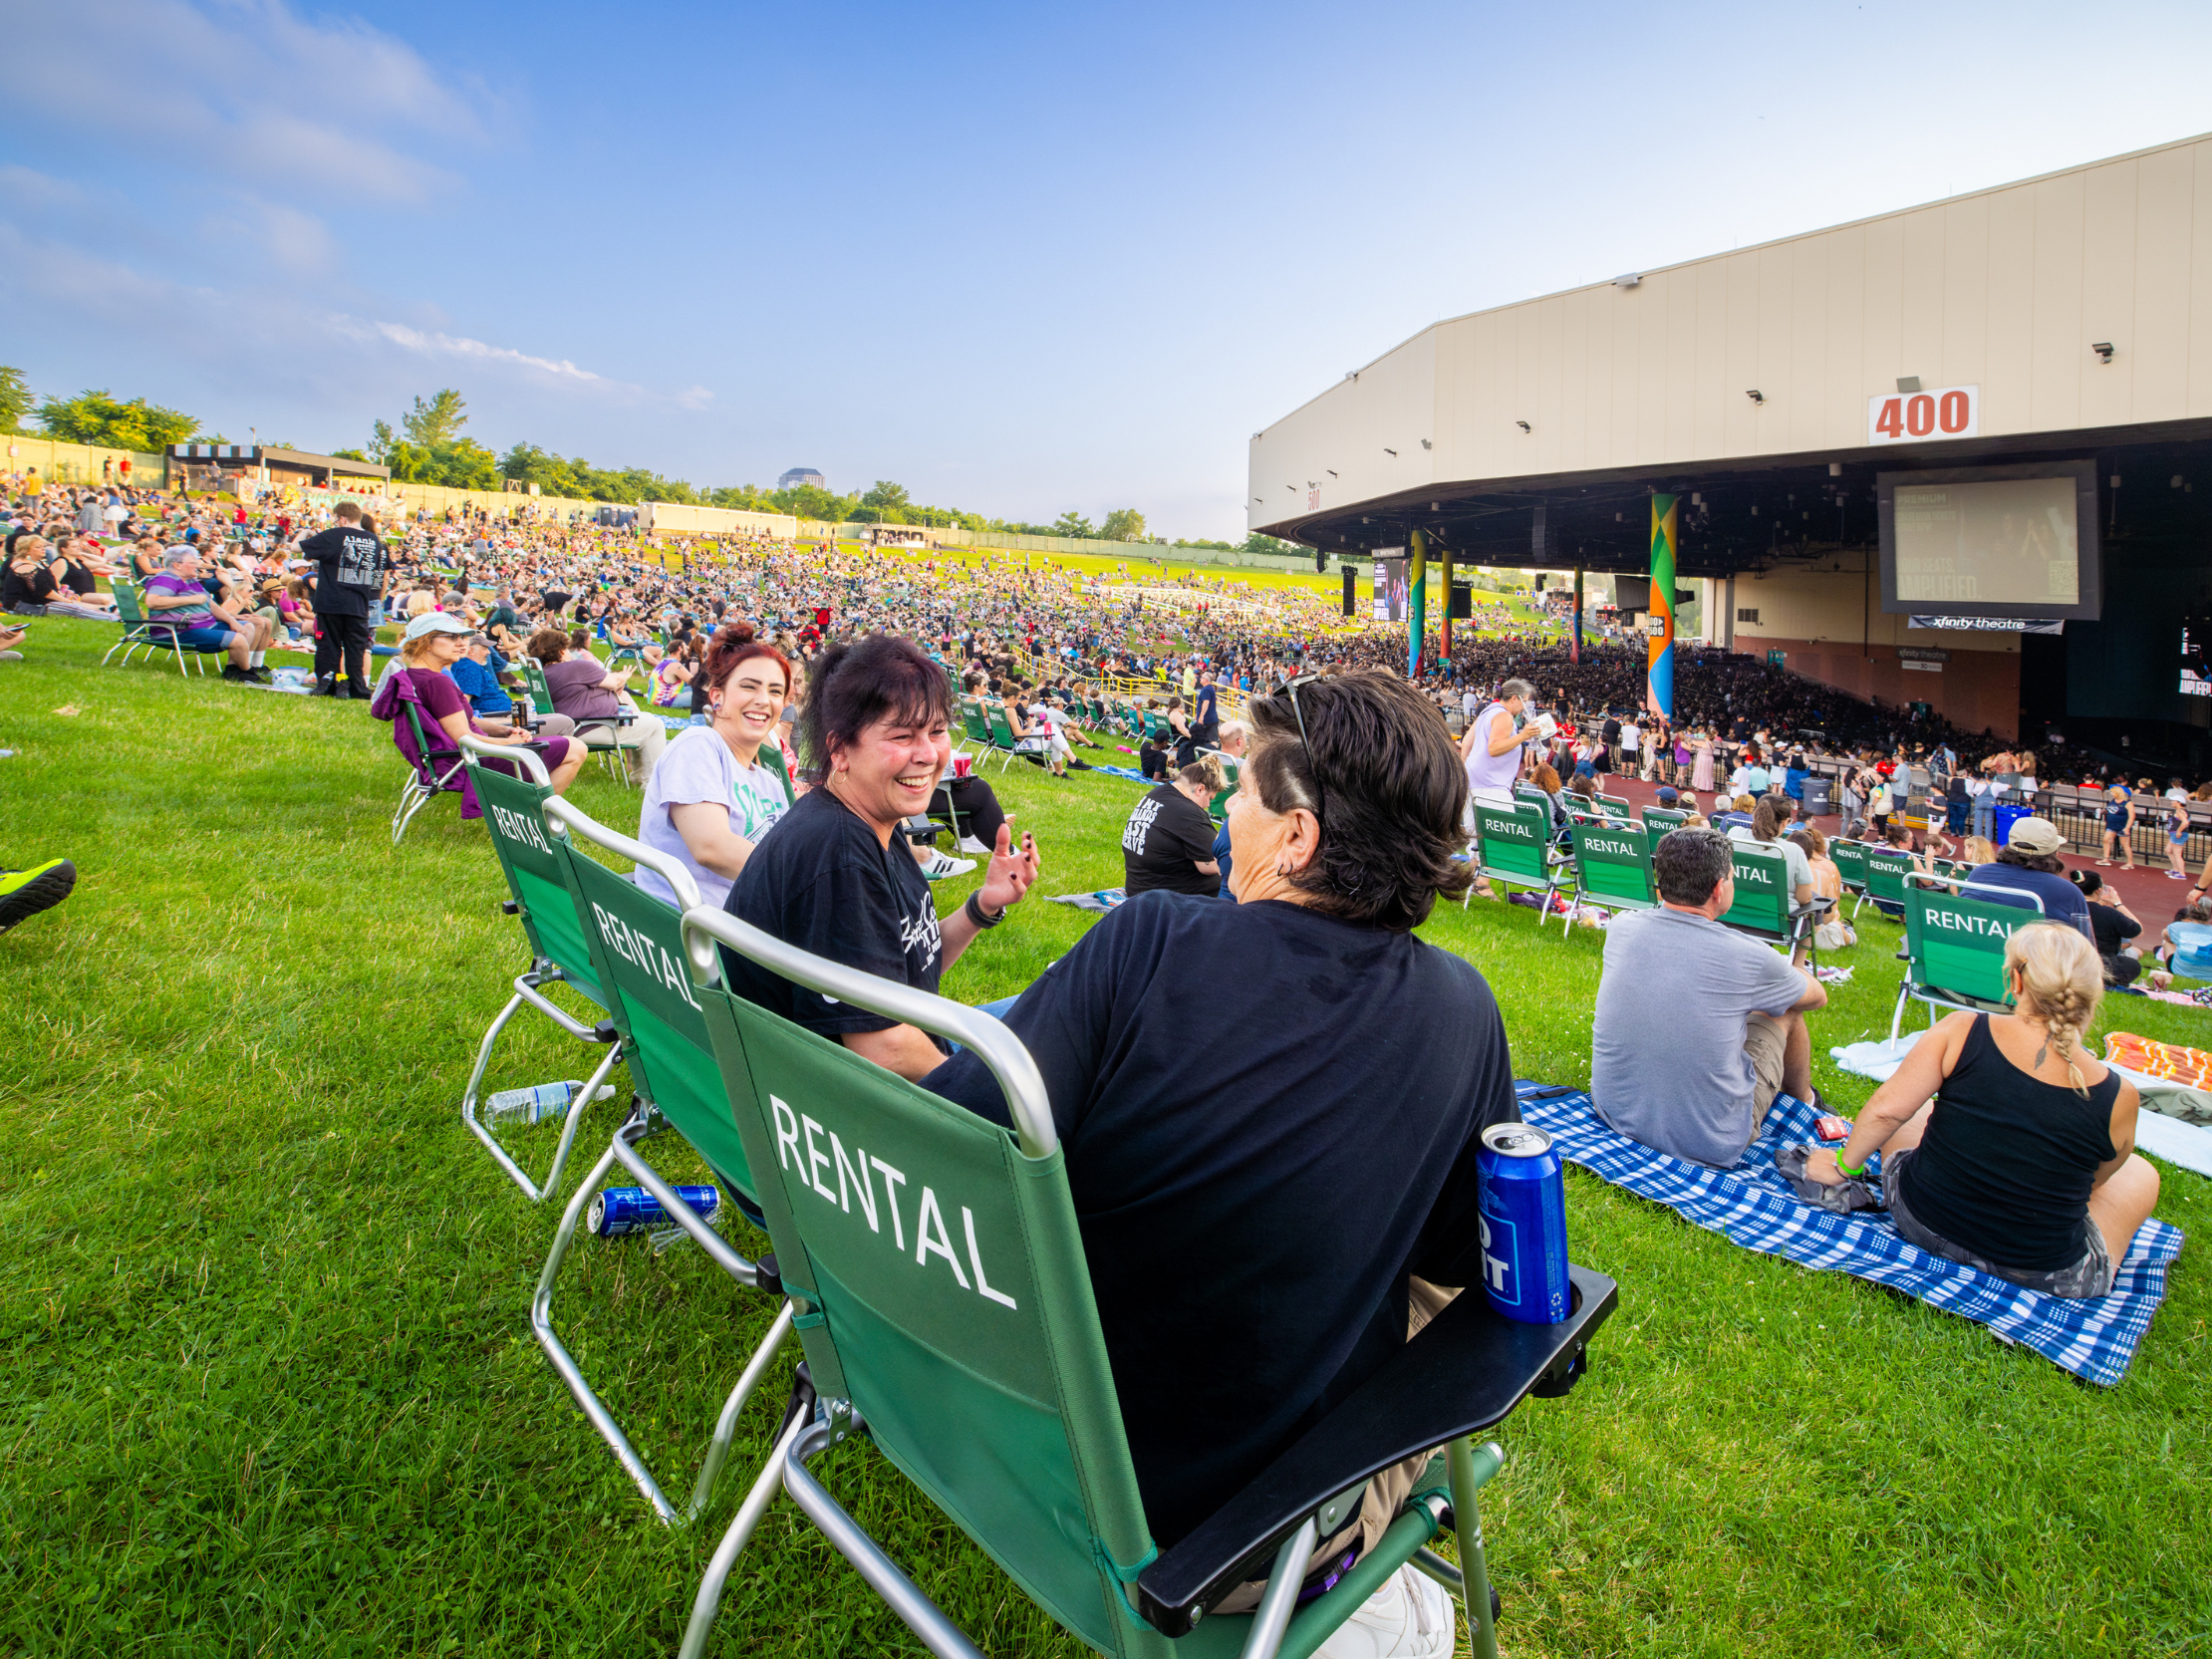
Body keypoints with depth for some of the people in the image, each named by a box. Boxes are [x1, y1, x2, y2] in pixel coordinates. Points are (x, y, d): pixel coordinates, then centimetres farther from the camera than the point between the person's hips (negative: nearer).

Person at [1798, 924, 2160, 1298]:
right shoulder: (2118, 1097, -14)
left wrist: (1844, 1163, 1)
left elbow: (1886, 1110, -16)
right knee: (2140, 1172, 28)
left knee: (1920, 1111, 30)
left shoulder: (1961, 1032, -17)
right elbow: (2092, 1180, 3)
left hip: (1921, 1224, 1)